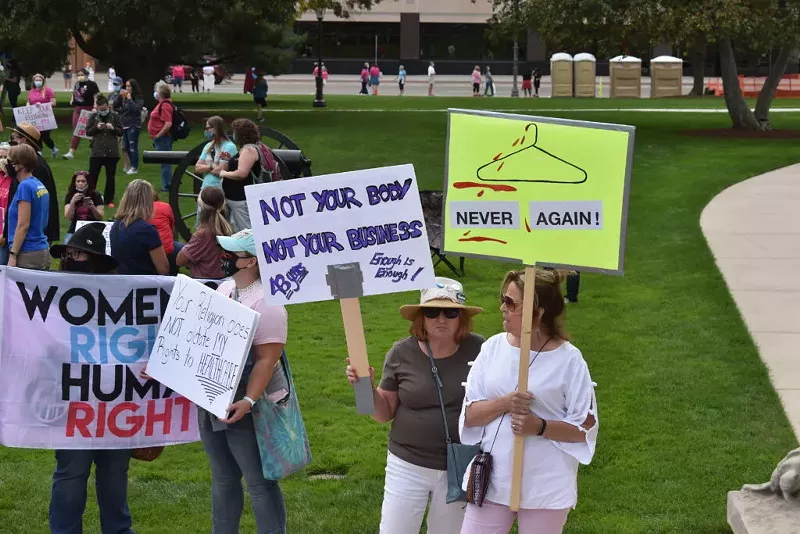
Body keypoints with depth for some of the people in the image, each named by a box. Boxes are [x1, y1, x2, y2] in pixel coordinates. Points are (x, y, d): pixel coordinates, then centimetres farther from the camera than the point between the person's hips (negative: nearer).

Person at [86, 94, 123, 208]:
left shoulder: (115, 115, 0)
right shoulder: (93, 116, 2)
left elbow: (121, 132, 1)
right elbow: (88, 132, 2)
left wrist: (113, 128, -18)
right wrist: (97, 127, -16)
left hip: (112, 151, 0)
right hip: (96, 151, 0)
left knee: (111, 177, 6)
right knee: (92, 176, 2)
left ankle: (109, 200, 16)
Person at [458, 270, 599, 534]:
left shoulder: (568, 360, -9)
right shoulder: (493, 348, 1)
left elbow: (585, 428, -7)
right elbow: (469, 414, 1)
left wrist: (539, 427, -22)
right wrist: (504, 404, -18)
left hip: (545, 487, -3)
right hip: (491, 479, 3)